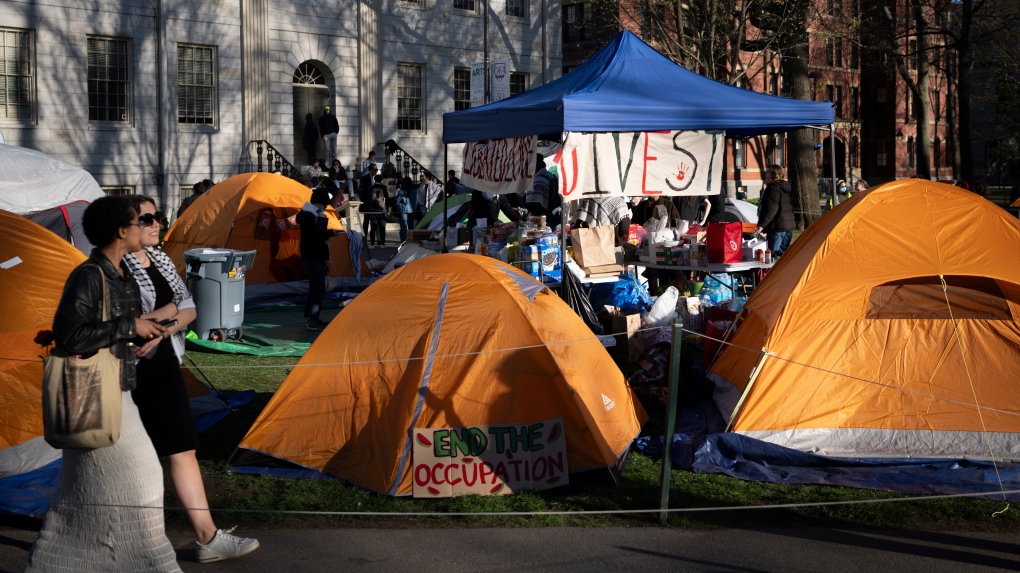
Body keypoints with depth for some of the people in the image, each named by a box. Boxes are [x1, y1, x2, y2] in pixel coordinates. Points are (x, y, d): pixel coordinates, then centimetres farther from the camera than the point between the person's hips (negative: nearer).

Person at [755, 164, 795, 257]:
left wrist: (762, 225, -21)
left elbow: (771, 210, -20)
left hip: (778, 226, -9)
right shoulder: (787, 187, 16)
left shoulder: (773, 188, -12)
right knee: (784, 252, 13)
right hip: (790, 225, 9)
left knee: (772, 254, -8)